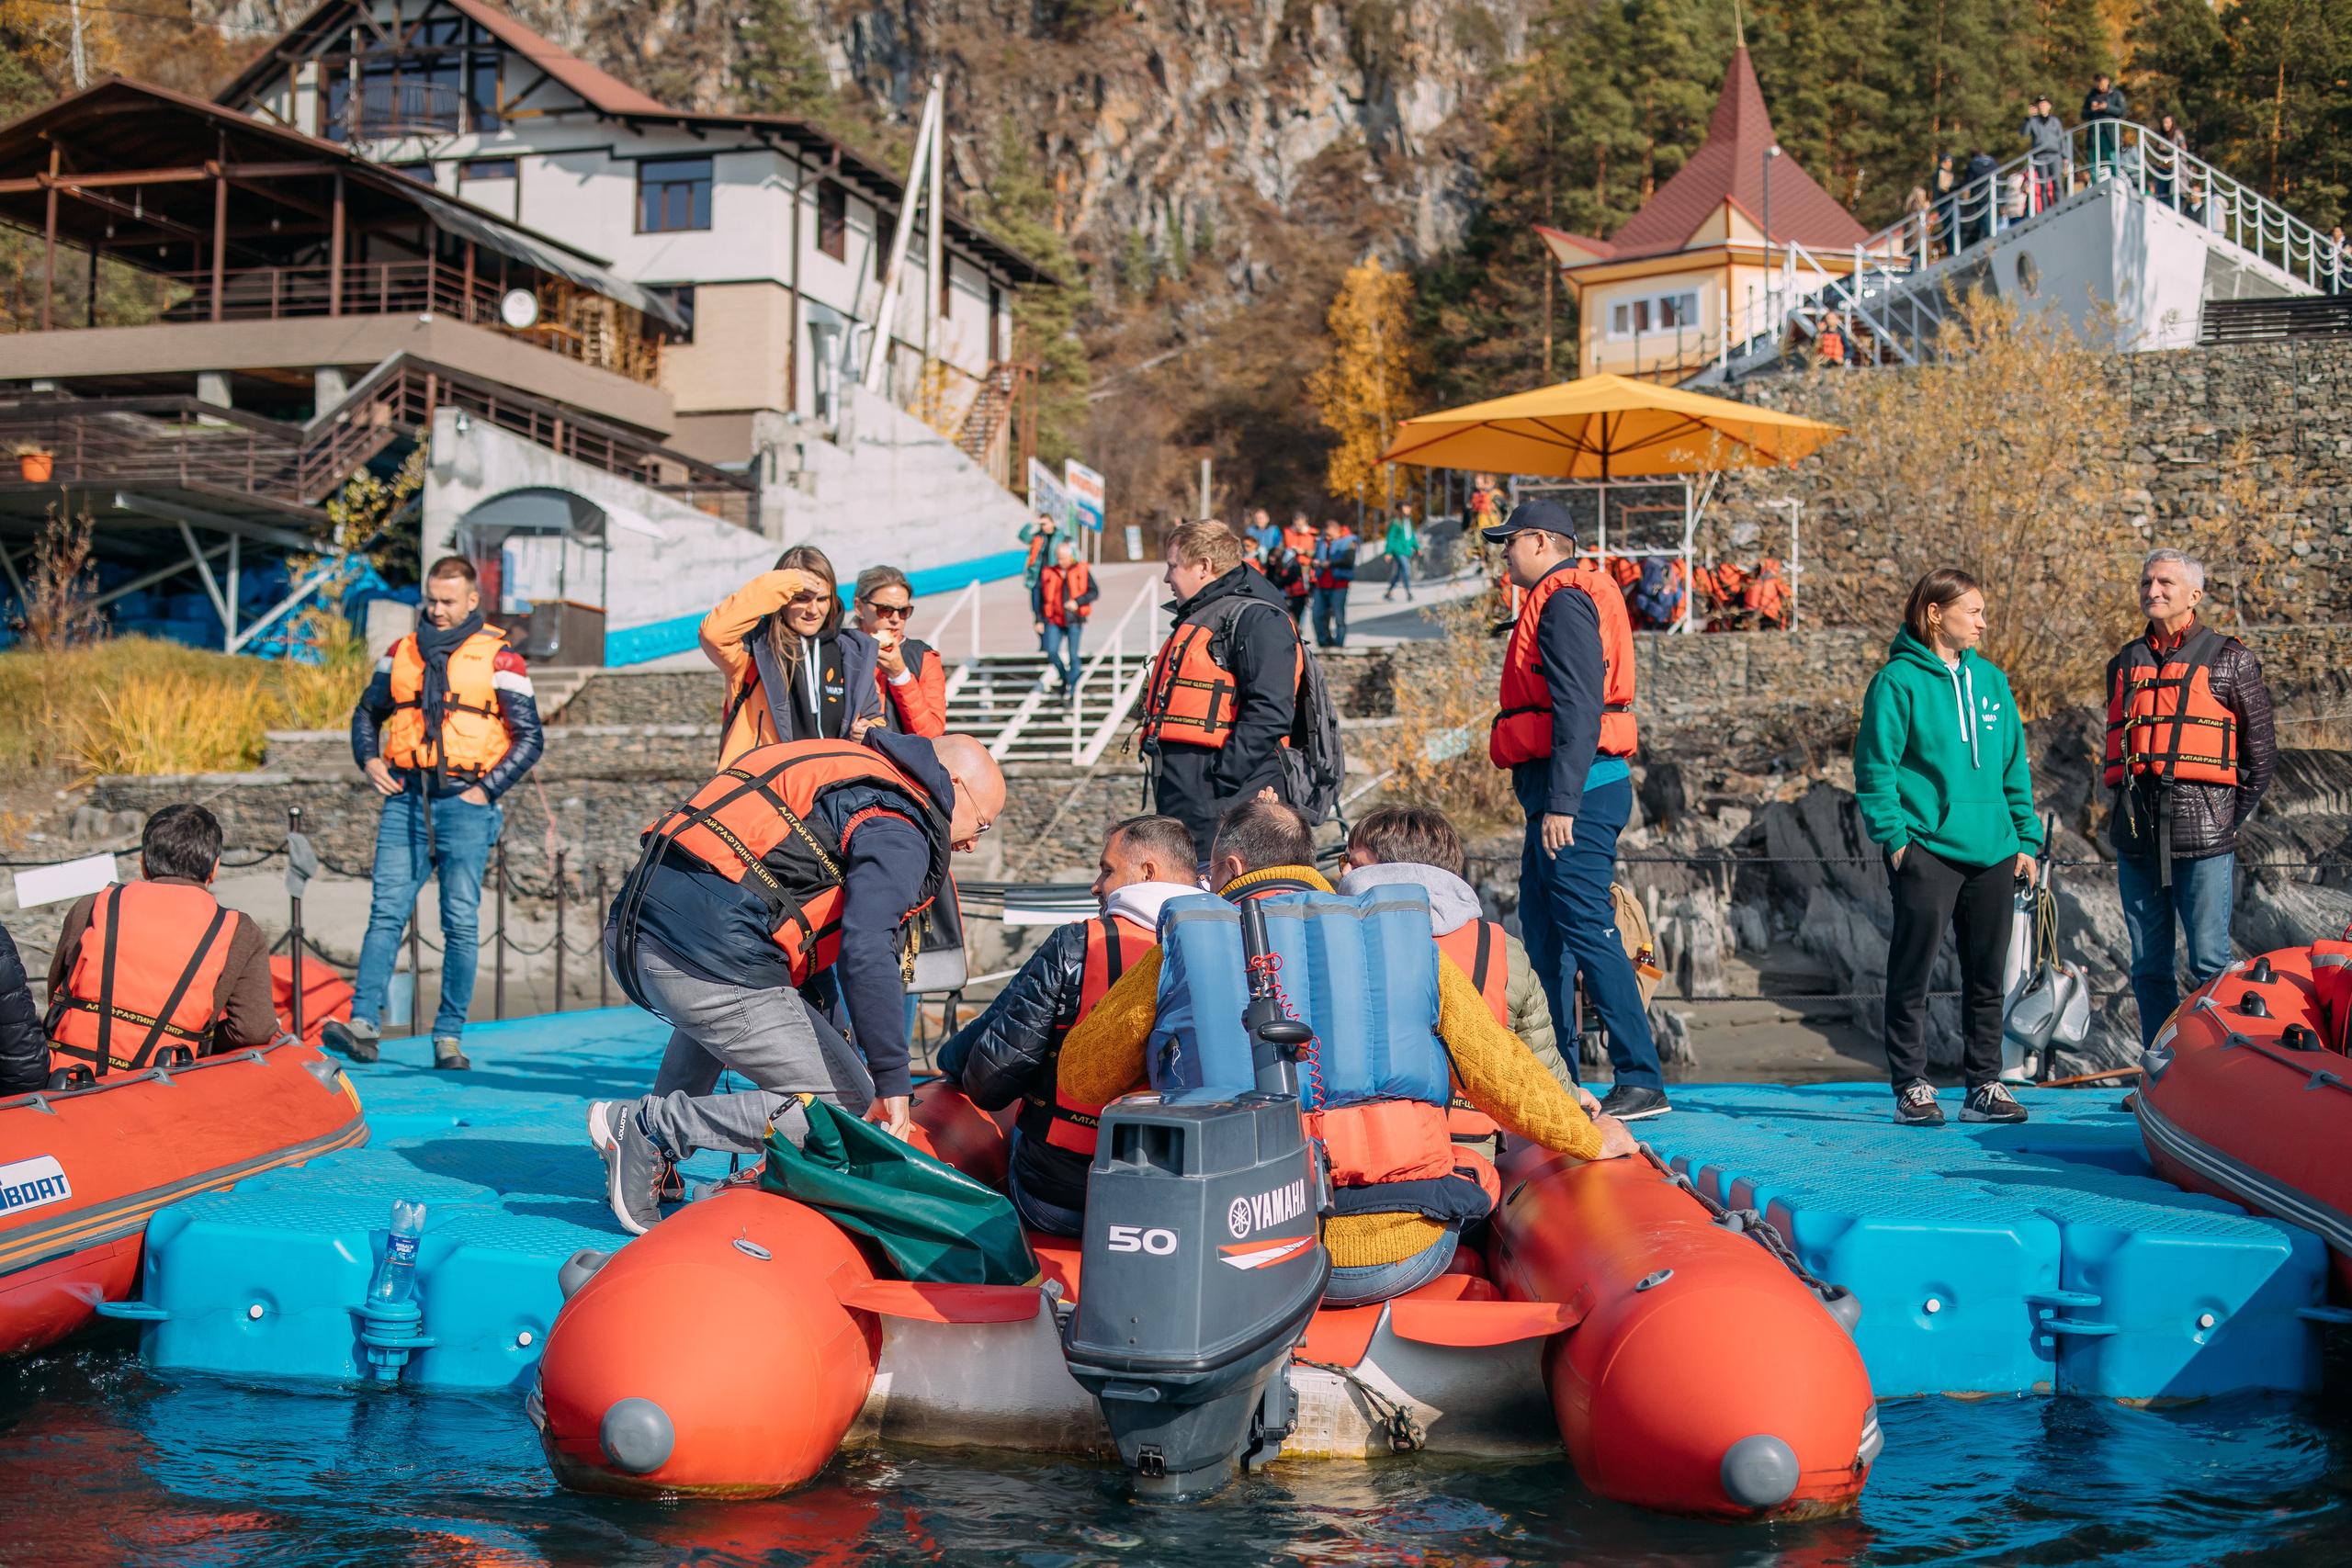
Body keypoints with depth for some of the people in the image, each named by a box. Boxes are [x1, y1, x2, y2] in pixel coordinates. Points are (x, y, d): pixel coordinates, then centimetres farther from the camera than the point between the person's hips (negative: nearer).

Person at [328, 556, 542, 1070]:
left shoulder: (499, 658, 2)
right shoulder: (402, 652, 13)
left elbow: (529, 738, 1)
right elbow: (367, 712, 24)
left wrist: (486, 789, -8)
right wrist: (369, 760, 6)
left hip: (464, 801, -3)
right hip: (405, 798, 3)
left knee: (461, 922, -3)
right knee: (386, 912, -5)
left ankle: (449, 1036, 2)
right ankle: (363, 1024, -8)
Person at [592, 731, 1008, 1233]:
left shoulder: (847, 776, 28)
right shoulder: (897, 830, -1)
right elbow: (865, 952, -16)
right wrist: (891, 1081, -11)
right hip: (711, 961, -10)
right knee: (849, 1107, -1)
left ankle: (657, 1165, 26)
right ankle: (645, 1126, -5)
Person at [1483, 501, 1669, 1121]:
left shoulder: (1564, 602, -11)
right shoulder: (1559, 601, 22)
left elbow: (1578, 709, -20)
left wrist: (1562, 802, -25)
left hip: (1575, 792, -11)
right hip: (1561, 794, 11)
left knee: (1587, 930, -12)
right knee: (1544, 932, 15)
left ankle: (1642, 1082, -12)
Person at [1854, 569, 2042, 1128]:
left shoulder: (1990, 680, 13)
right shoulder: (1899, 681, -4)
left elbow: (2014, 764, 16)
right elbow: (1875, 766, -6)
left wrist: (2026, 837, 10)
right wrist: (1893, 835, -13)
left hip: (1993, 851, 6)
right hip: (1926, 851, -6)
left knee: (1987, 975, 9)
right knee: (1912, 973, -1)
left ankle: (1984, 1086, 18)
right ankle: (1912, 1087, 7)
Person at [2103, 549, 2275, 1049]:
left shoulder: (2229, 661, 3)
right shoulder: (2124, 664, 16)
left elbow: (2260, 751, 4)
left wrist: (2233, 817, 0)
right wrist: (2127, 806, 14)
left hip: (2203, 837, -4)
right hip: (2137, 838, 4)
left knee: (2210, 965, -4)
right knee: (2149, 968, 7)